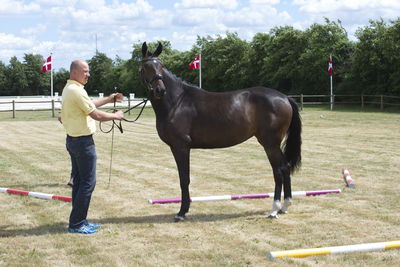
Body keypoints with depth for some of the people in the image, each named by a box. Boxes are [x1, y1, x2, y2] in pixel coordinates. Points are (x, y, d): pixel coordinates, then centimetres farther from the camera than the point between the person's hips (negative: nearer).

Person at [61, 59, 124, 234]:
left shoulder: (69, 88, 12)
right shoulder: (77, 91, -19)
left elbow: (89, 105, 26)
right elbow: (96, 115, -19)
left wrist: (109, 100, 23)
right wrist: (115, 115, -5)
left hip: (73, 140, 11)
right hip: (83, 141, -10)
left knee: (79, 181, 14)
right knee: (88, 182, -5)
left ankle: (79, 220, 21)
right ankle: (76, 224, -3)